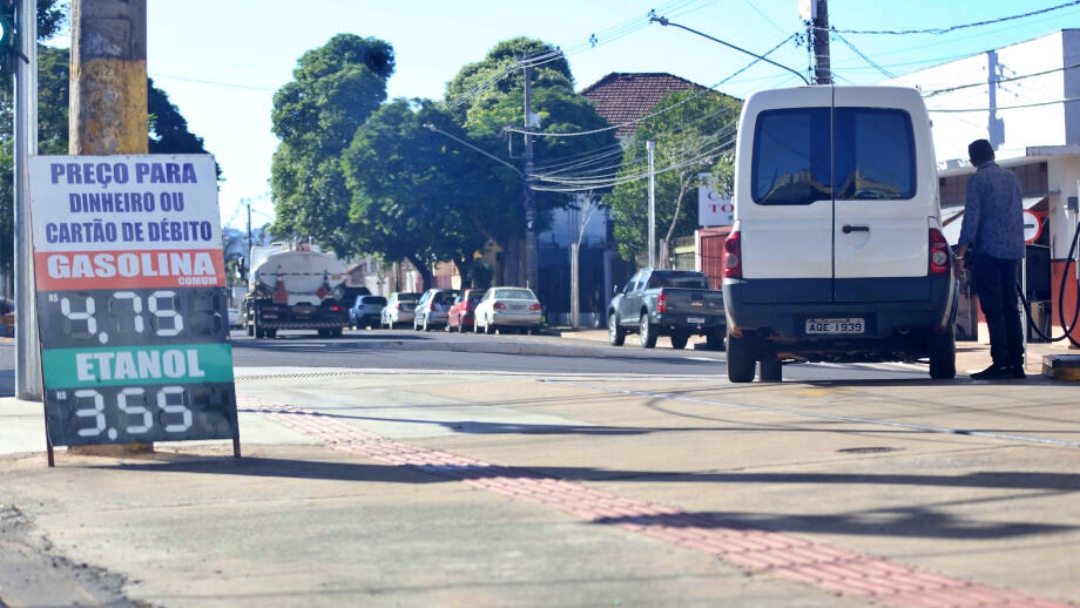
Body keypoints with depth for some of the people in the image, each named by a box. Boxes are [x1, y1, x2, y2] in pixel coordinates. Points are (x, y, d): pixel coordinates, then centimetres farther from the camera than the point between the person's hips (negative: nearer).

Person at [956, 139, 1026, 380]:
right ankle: (1016, 362, 7)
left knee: (993, 309, -6)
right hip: (1012, 251, 7)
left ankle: (1001, 364, -11)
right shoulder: (1012, 178, 15)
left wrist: (960, 254, -11)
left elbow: (971, 218, -12)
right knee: (1010, 308, 9)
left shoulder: (978, 179, -6)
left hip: (988, 250, -7)